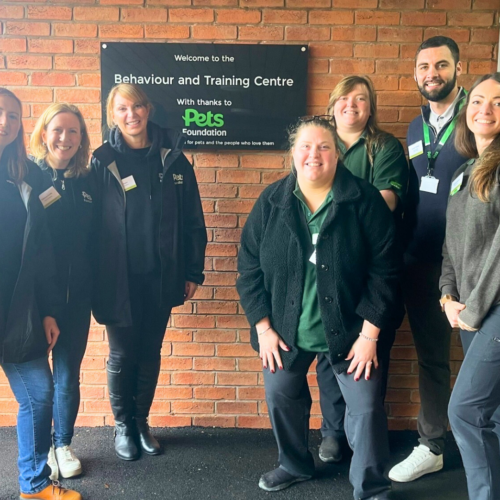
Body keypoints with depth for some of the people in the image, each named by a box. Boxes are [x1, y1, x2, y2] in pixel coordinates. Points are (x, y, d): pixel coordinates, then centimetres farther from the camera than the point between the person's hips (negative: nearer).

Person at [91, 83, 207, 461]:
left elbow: (193, 221, 2)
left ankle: (142, 421, 33)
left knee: (151, 353, 14)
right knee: (122, 355, 10)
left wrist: (193, 271, 1)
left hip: (161, 278, 2)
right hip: (118, 279, -2)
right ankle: (122, 425, 31)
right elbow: (90, 224, -5)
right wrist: (94, 278, -8)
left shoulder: (172, 159, 1)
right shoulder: (103, 162, -4)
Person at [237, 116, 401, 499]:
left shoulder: (365, 201, -11)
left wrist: (369, 334, -14)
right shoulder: (271, 201, -4)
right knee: (281, 397, 15)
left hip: (348, 329, -2)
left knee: (366, 406, 1)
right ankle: (295, 464, 43)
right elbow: (250, 267, -2)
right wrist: (263, 327, -6)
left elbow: (384, 270, -11)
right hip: (286, 330, 3)